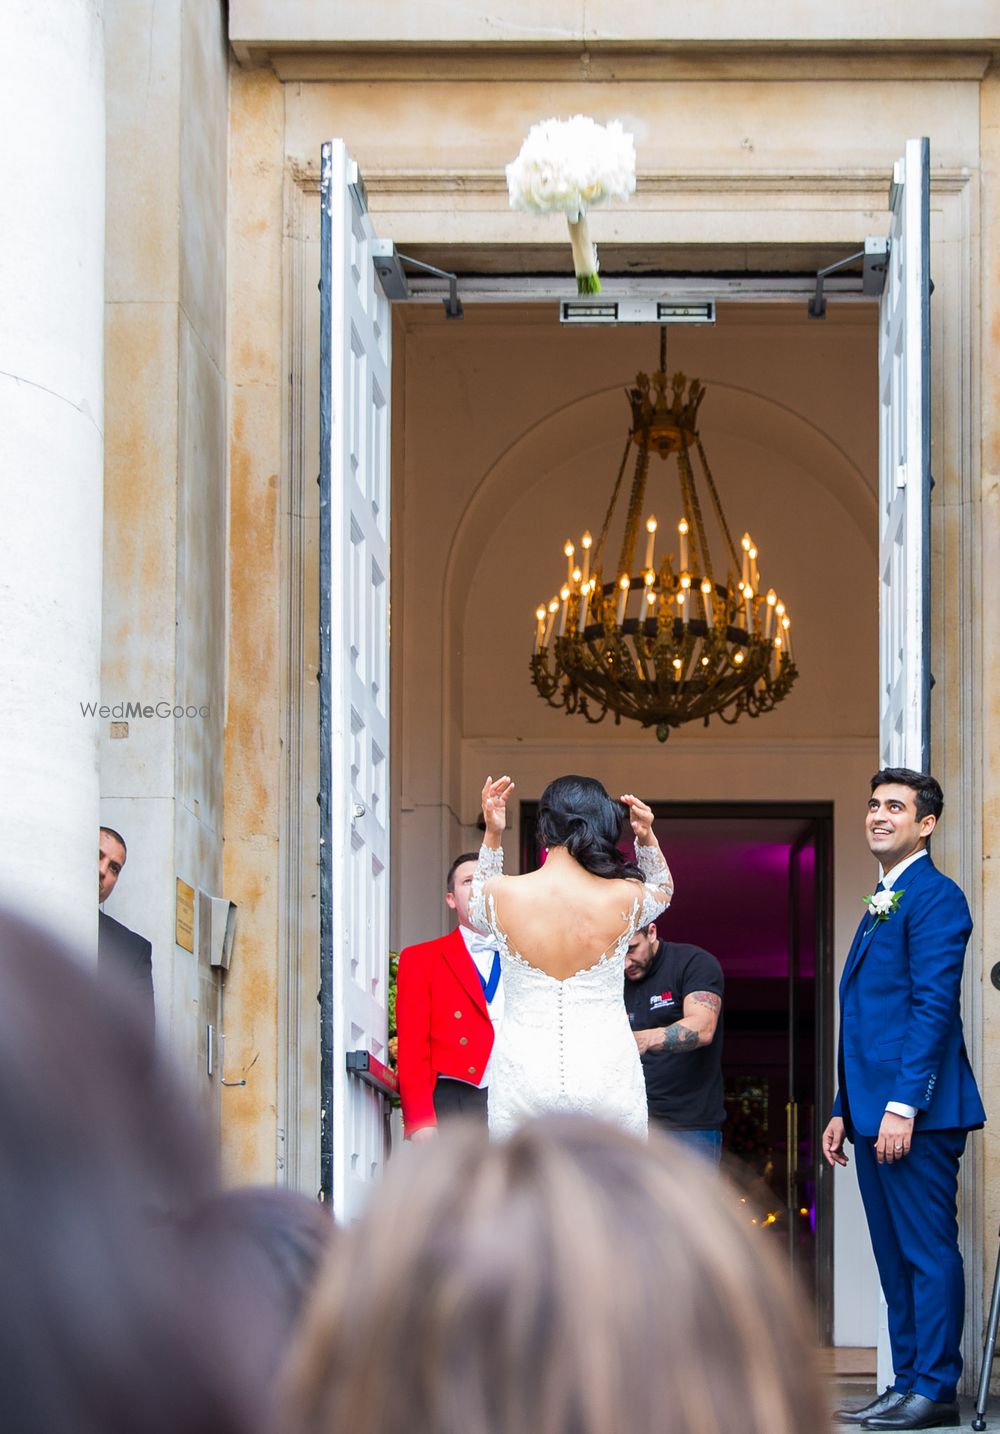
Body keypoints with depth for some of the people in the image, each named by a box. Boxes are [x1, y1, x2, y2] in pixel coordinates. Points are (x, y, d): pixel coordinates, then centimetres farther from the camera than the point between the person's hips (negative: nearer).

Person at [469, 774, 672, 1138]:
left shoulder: (503, 894, -7)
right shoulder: (624, 899, -6)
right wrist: (647, 838, 7)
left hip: (524, 1078, 0)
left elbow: (478, 910, 20)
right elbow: (663, 889, 21)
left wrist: (492, 835, 13)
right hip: (608, 1078, 0)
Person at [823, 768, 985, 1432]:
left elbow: (933, 1007, -17)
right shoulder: (881, 904, 21)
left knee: (928, 1251, -6)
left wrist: (902, 1105, -21)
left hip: (916, 1112, -10)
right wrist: (844, 1110, 19)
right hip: (875, 1112, 10)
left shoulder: (935, 897, -9)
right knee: (895, 1256, 11)